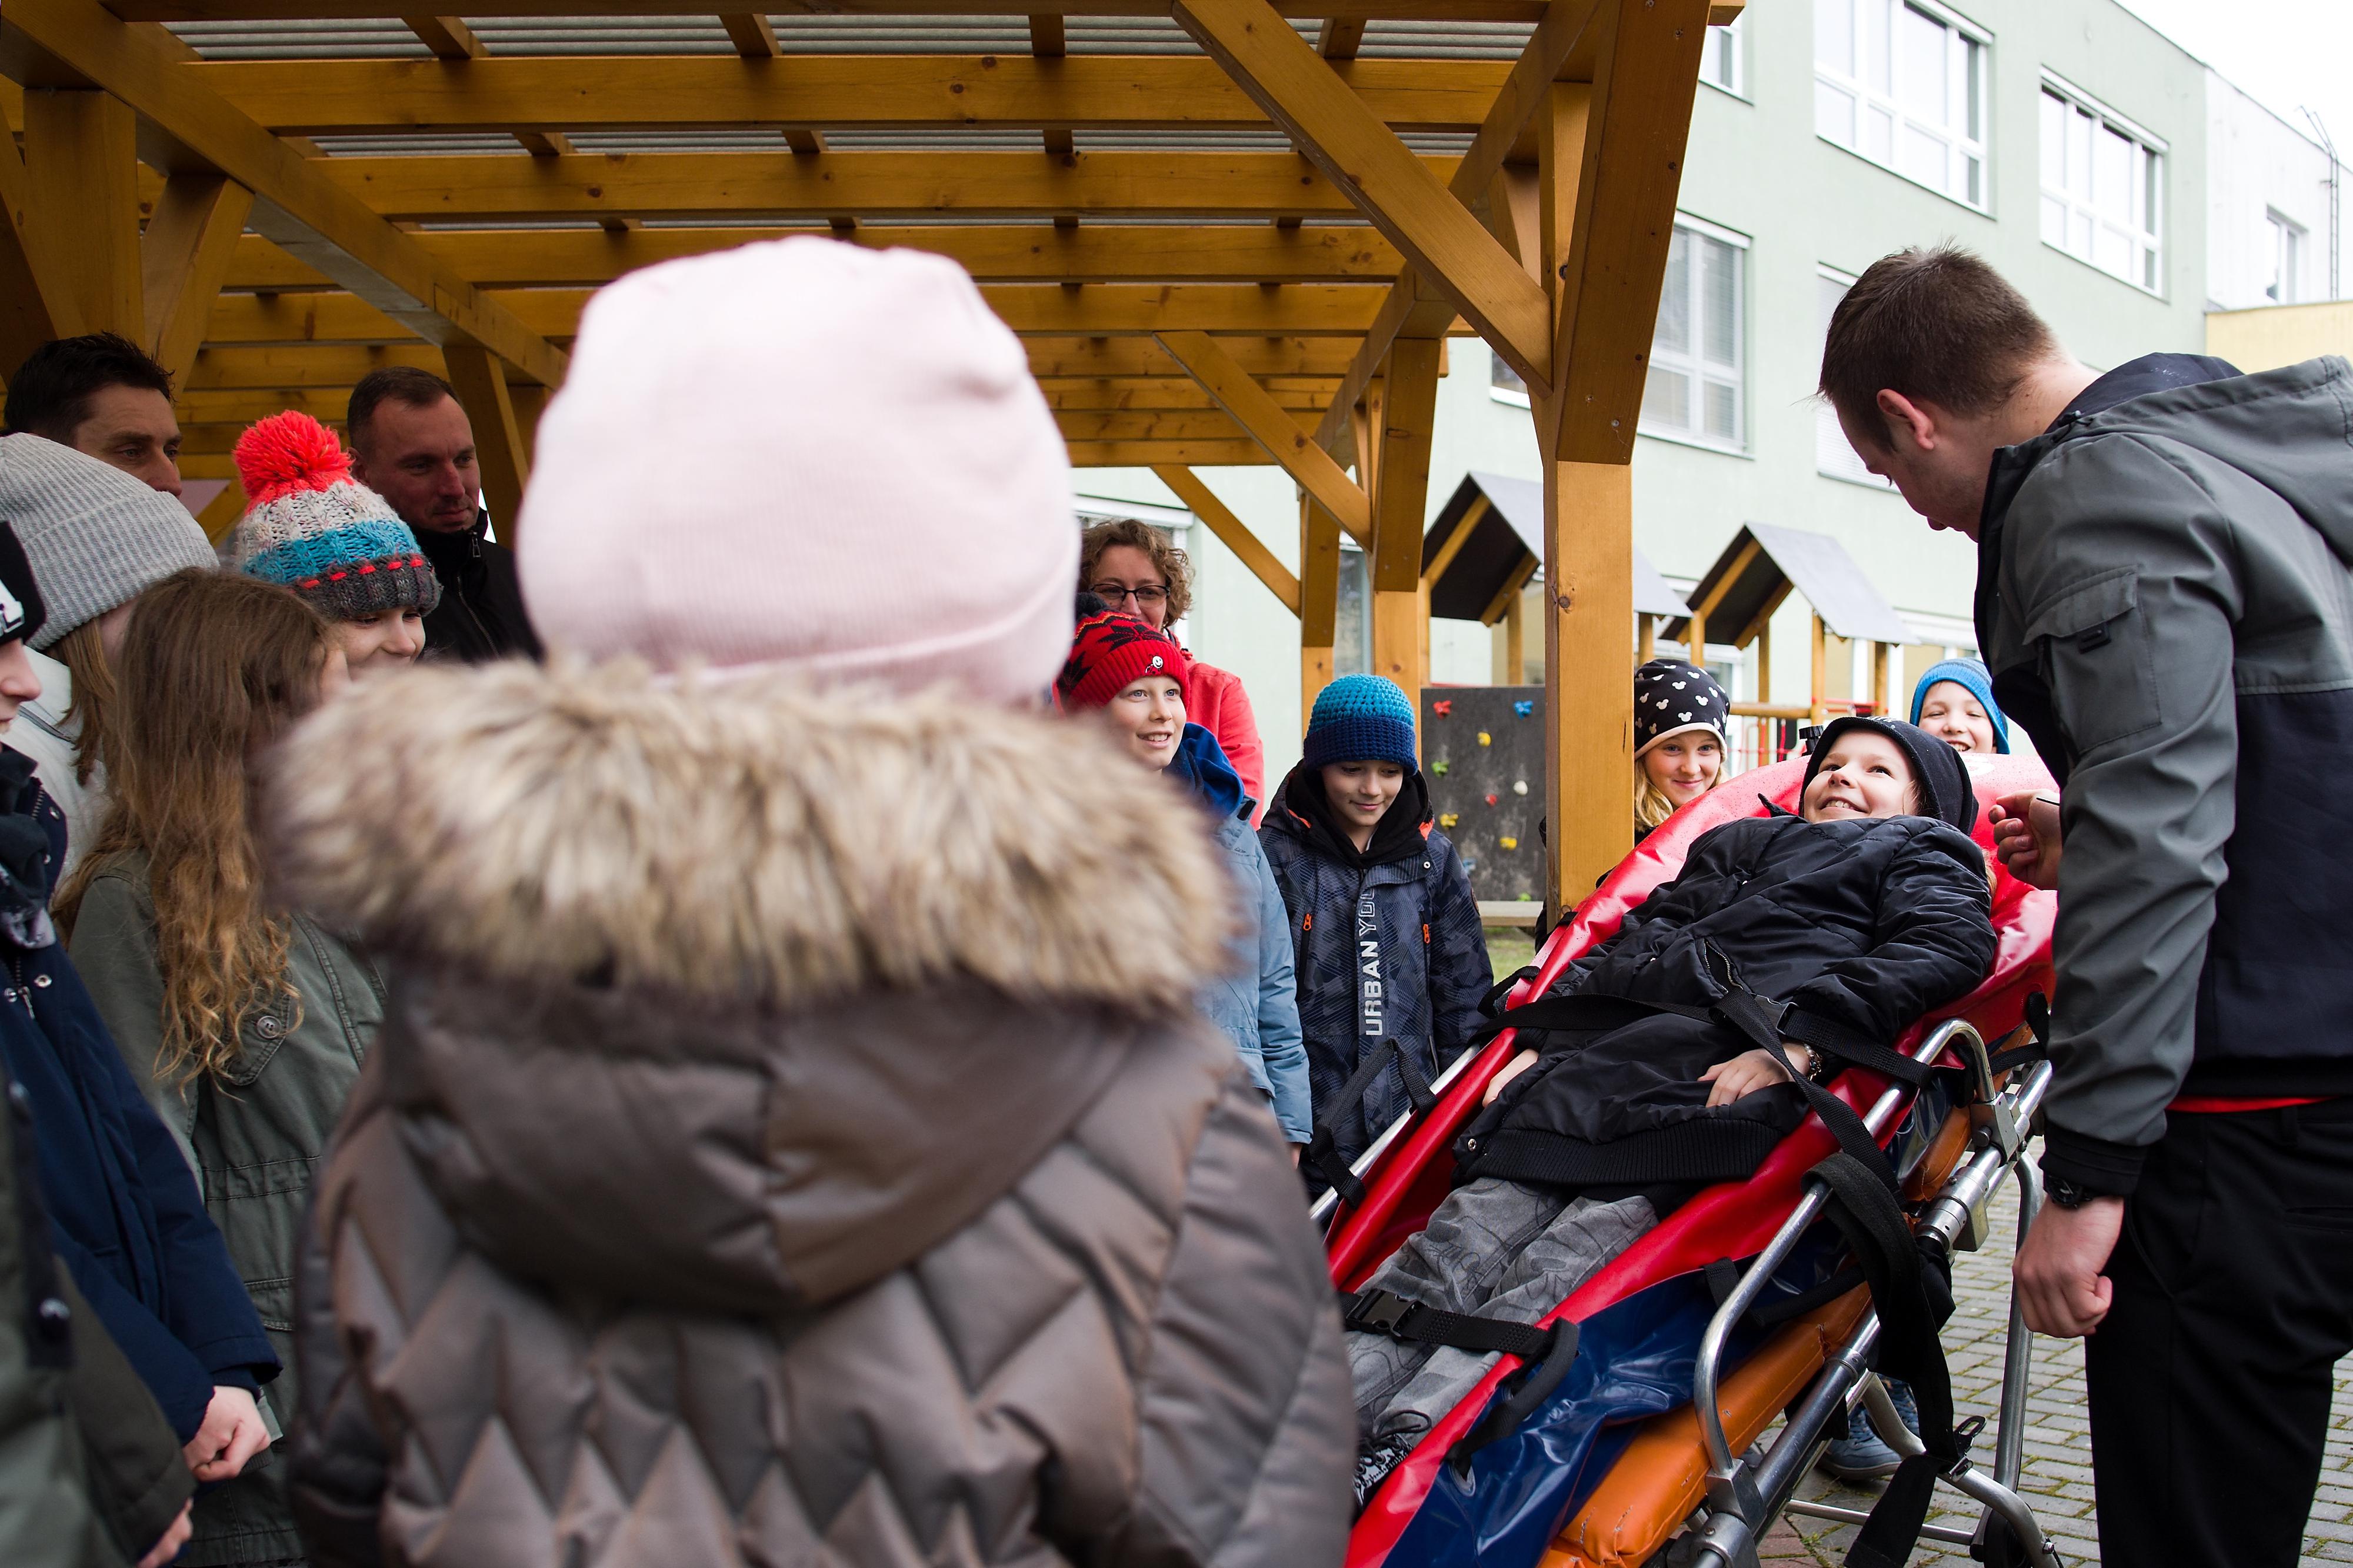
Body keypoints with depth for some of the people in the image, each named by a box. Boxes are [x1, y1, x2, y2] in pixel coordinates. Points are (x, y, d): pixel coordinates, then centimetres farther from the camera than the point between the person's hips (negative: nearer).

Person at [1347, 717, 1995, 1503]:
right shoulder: (1735, 844, 41)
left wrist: (1798, 1043, -13)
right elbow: (1626, 940, 35)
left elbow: (1944, 949, 3)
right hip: (1587, 1065, 5)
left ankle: (1403, 1458, -47)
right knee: (1470, 1227, -20)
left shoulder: (1922, 852, 25)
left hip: (1723, 1079, -5)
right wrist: (1540, 1044, 17)